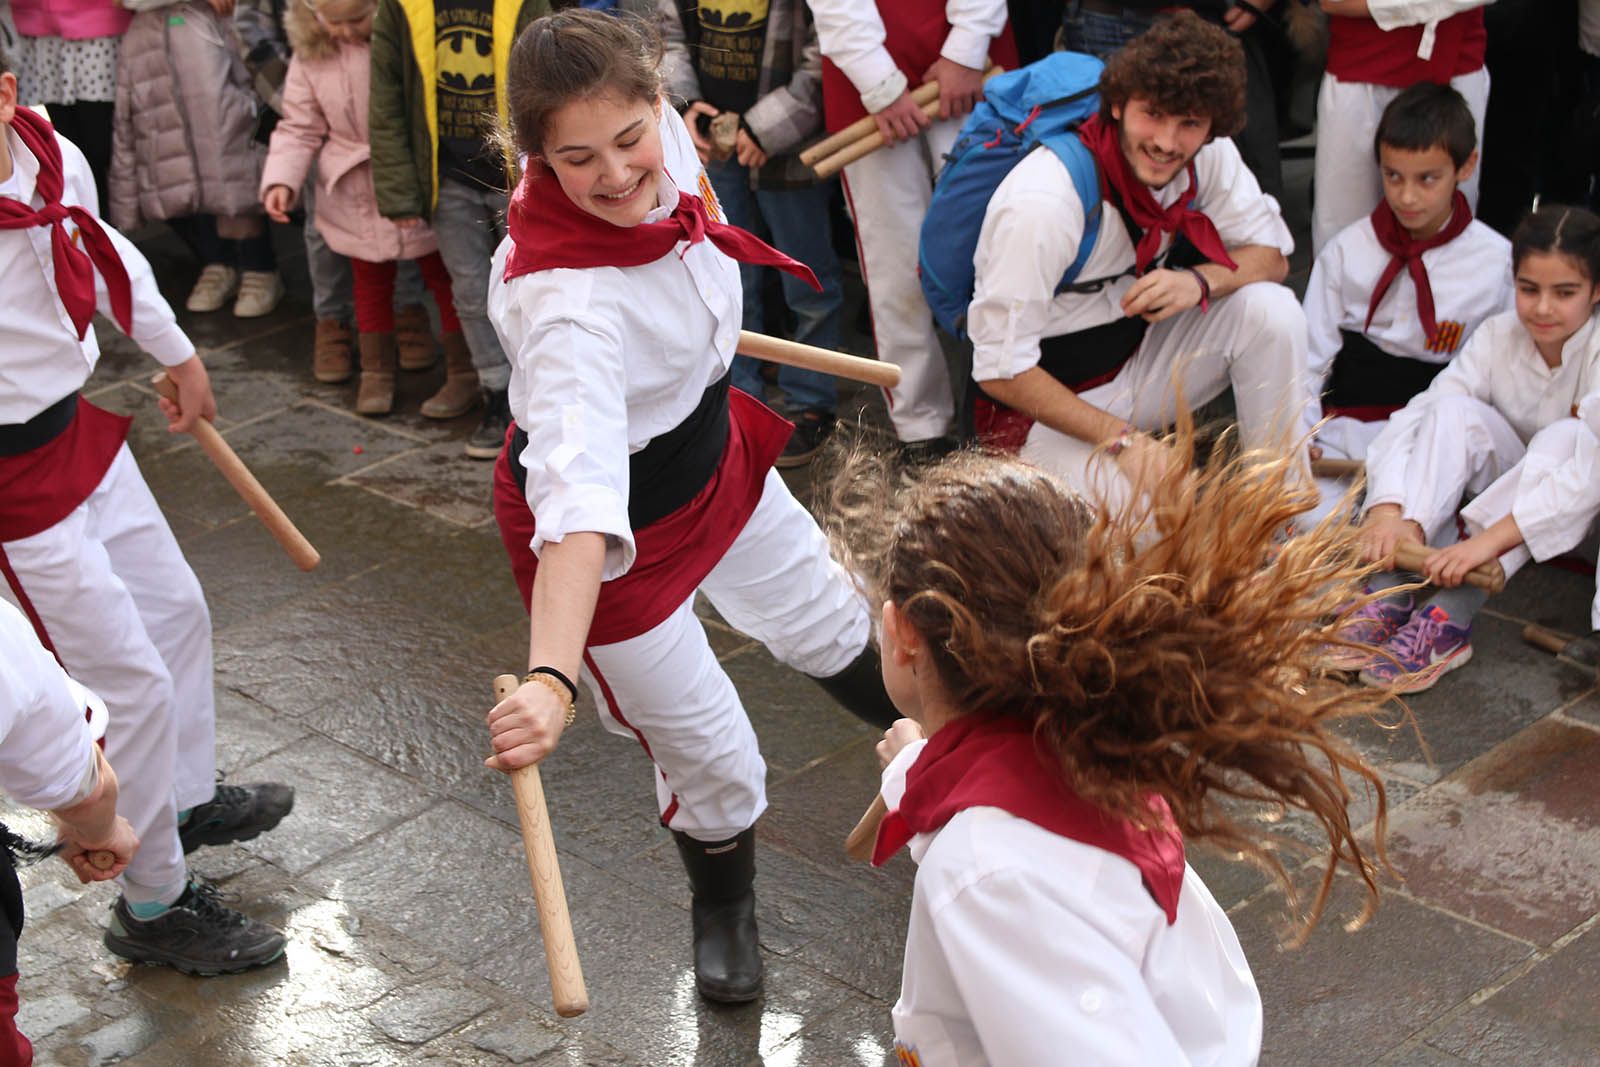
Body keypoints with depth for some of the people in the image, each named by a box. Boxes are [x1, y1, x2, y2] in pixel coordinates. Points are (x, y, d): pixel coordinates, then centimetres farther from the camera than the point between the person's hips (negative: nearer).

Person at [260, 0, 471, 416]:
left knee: (445, 277, 9)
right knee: (371, 283, 15)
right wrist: (281, 180, -16)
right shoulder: (312, 55, -7)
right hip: (358, 195, 3)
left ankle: (464, 376, 21)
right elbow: (299, 127, -1)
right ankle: (376, 373, 31)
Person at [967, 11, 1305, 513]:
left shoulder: (1208, 154, -10)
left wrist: (1200, 280, -23)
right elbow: (1000, 370, -25)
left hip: (1134, 356, 7)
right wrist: (1120, 437, -29)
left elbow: (1270, 256, 0)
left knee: (1271, 309, -16)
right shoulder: (1042, 203, -30)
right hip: (1041, 402, -7)